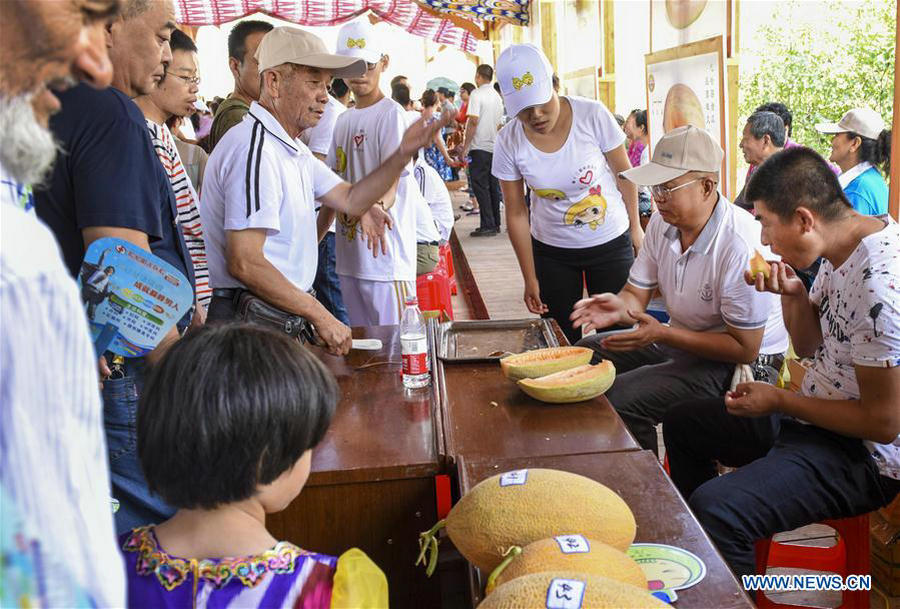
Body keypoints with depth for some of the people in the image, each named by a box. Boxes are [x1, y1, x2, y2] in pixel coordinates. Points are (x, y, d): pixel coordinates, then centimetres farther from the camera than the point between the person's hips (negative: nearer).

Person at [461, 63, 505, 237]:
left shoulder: (477, 94, -10)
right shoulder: (497, 96, 12)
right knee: (493, 185, 10)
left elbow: (474, 121, -16)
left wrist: (465, 147, -13)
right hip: (494, 147, 7)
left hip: (480, 147, -7)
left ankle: (488, 225, -7)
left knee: (480, 186, -4)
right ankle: (495, 224, 14)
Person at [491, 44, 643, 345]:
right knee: (562, 340, 6)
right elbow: (517, 213, -6)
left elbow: (623, 173, -3)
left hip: (611, 243, -1)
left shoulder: (592, 115, -17)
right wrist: (530, 279, -3)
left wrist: (635, 227, 4)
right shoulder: (509, 142, -13)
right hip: (552, 252, 1)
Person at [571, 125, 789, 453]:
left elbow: (744, 348, -23)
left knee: (619, 399, -26)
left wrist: (662, 334, -29)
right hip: (678, 339, 9)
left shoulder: (742, 246, -27)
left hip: (737, 362, -9)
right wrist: (618, 306, -23)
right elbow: (637, 293, 3)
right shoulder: (663, 222, -2)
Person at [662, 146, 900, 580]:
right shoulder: (840, 251, 0)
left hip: (863, 453, -10)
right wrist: (792, 293, -8)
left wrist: (780, 401, -17)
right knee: (681, 422, 21)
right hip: (813, 416, 10)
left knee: (715, 509, -32)